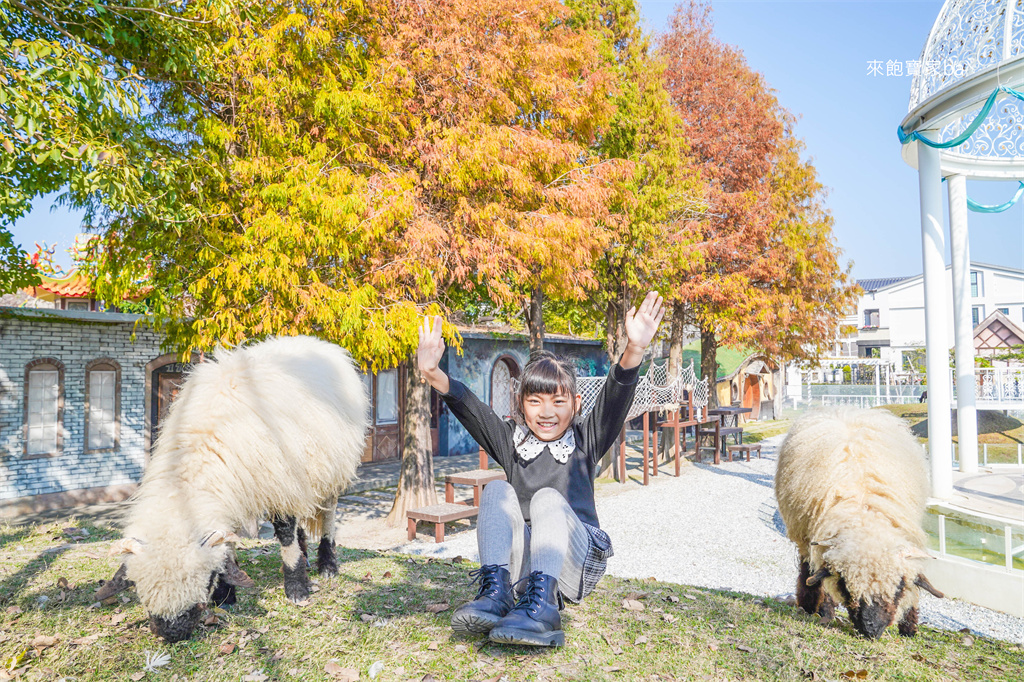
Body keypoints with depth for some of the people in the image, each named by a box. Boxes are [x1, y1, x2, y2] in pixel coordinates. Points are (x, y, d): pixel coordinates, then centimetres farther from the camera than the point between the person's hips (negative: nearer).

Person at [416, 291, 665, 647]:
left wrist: (633, 351, -33)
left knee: (548, 498, -27)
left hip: (575, 565, -2)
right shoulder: (511, 440, 9)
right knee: (497, 489, -17)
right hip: (522, 563, 2)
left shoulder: (585, 441, 4)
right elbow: (469, 408, -6)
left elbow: (615, 399, -14)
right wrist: (433, 375, -25)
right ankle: (496, 592, -29)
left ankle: (541, 603, -41)